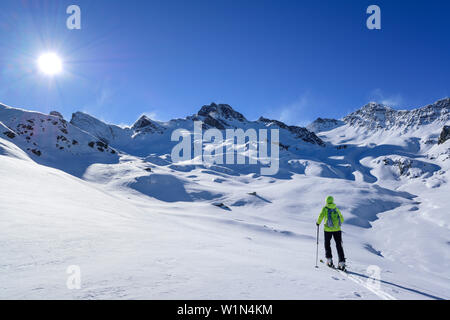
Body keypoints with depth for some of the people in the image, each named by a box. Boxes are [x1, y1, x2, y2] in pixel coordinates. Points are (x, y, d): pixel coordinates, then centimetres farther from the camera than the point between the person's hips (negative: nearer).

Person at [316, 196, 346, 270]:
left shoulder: (325, 208, -3)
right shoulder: (336, 209, 8)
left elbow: (321, 216, -14)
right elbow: (342, 219, 14)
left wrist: (318, 223, 4)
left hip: (328, 229, -2)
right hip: (337, 229, 3)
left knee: (327, 244, 16)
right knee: (339, 245, 5)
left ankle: (329, 260, 12)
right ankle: (342, 262, -1)